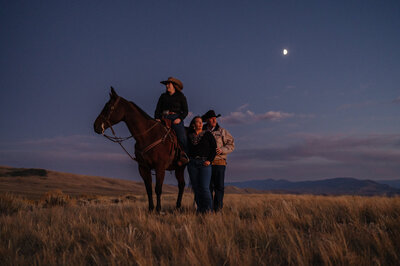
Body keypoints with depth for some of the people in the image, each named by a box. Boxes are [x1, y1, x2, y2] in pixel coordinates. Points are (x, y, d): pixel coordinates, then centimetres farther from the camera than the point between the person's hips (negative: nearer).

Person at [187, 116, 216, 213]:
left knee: (204, 187, -11)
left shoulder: (208, 134, 4)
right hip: (192, 163, 3)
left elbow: (214, 148, 2)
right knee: (196, 188, 5)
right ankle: (200, 209, 14)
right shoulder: (189, 136, 12)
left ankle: (209, 210, -4)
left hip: (204, 163, -3)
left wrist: (209, 160, -8)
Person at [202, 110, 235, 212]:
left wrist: (222, 150, -12)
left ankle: (218, 209, 3)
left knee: (219, 186, -4)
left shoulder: (222, 131, 7)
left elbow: (231, 145, 5)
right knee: (208, 186, 1)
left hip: (219, 162, -1)